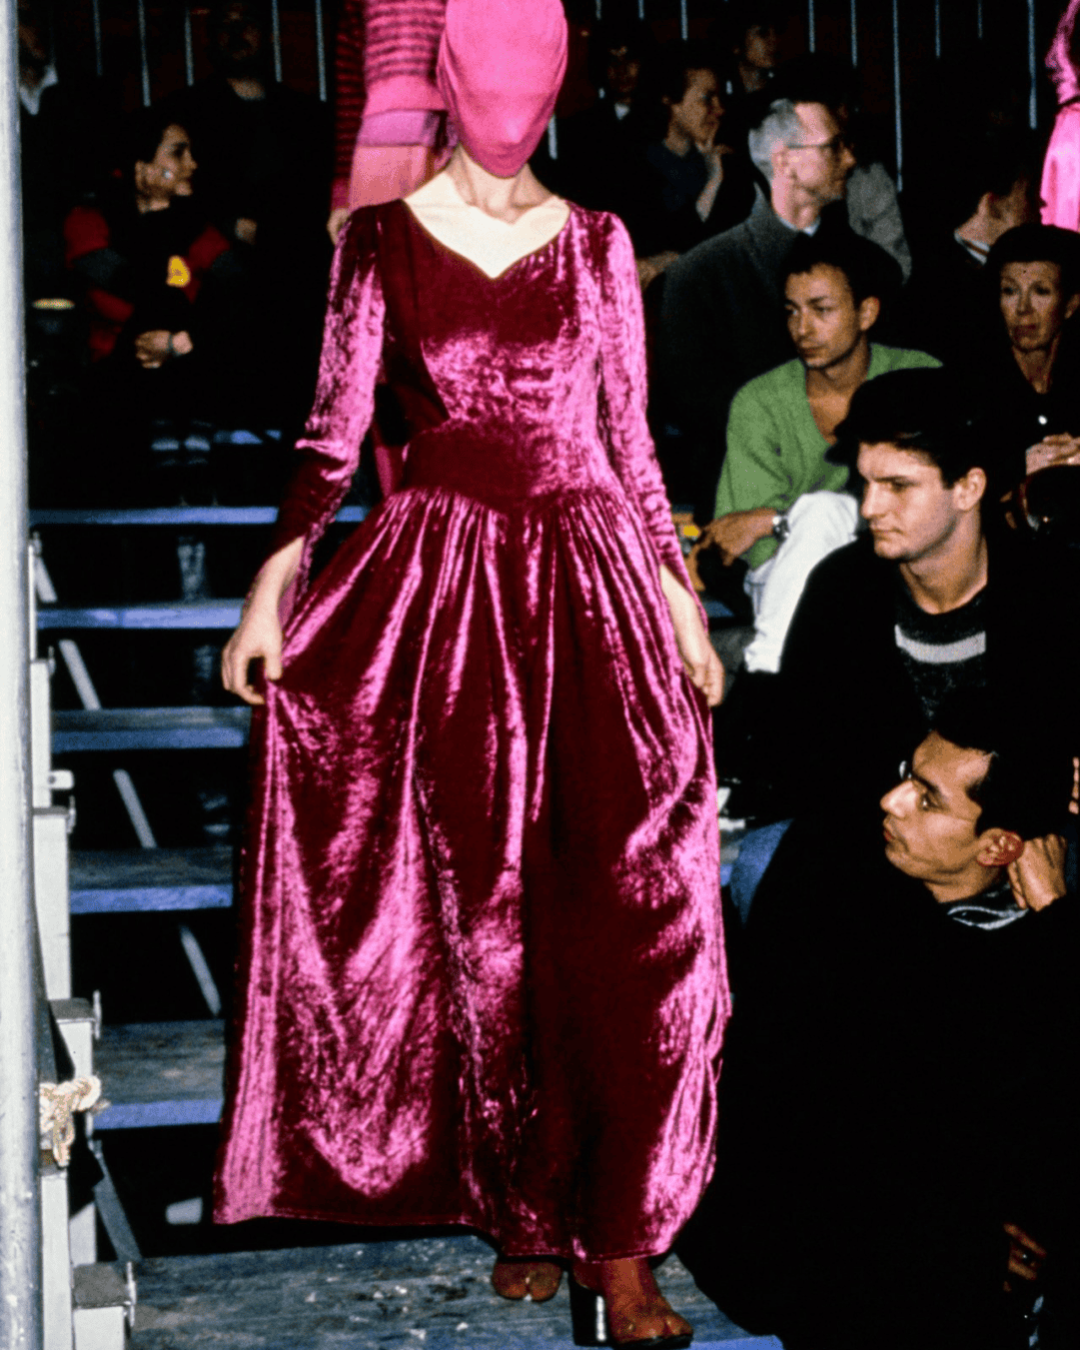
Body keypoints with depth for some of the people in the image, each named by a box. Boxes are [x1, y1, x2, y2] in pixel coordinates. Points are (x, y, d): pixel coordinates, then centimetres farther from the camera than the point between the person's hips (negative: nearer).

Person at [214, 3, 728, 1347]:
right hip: (445, 581, -1)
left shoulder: (594, 241, 9)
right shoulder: (381, 238, 4)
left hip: (591, 582, 1)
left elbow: (629, 438, 11)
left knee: (635, 908, -7)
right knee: (485, 911, 4)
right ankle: (523, 1203, 19)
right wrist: (272, 587, -8)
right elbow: (334, 426, 2)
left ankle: (617, 1235, 1)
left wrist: (681, 601, 9)